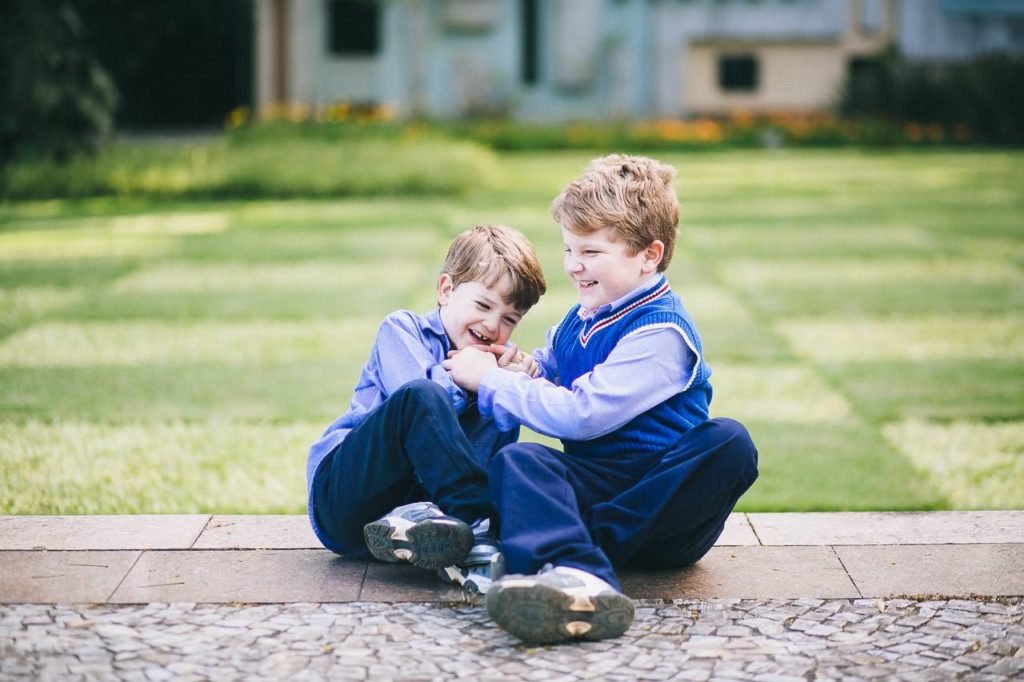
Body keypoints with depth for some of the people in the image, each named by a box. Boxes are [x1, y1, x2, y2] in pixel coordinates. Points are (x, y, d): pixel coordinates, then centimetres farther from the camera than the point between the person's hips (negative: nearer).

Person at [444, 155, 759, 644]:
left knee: (729, 443, -34)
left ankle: (573, 553, -40)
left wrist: (491, 381, -9)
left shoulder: (660, 333, -10)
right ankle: (578, 574, -55)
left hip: (662, 503, -5)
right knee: (517, 459, -24)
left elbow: (582, 414, -18)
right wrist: (510, 375, 4)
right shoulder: (580, 320, 15)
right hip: (592, 484, 6)